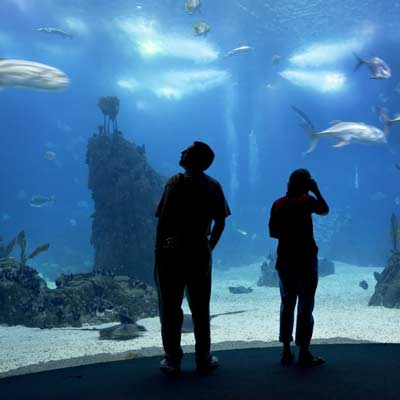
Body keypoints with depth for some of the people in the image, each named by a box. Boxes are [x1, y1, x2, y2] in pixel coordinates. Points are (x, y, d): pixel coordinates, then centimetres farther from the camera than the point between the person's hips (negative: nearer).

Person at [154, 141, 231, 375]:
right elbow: (220, 223, 4)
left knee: (170, 309, 6)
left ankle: (172, 361, 10)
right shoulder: (214, 186, 4)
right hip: (200, 253, 4)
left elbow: (163, 221, -12)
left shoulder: (177, 182, -8)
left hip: (172, 252, -3)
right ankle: (203, 359, 18)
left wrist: (158, 251, -5)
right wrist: (209, 248, 14)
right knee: (201, 309, 12)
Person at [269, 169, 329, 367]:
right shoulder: (307, 201, -9)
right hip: (306, 259, -4)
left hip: (285, 260, 5)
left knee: (287, 304, 12)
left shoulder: (277, 204, 3)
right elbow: (325, 210, 7)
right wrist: (316, 190, 9)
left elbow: (273, 232, 5)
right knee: (305, 305, 1)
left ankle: (286, 351, 15)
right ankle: (304, 353, 3)